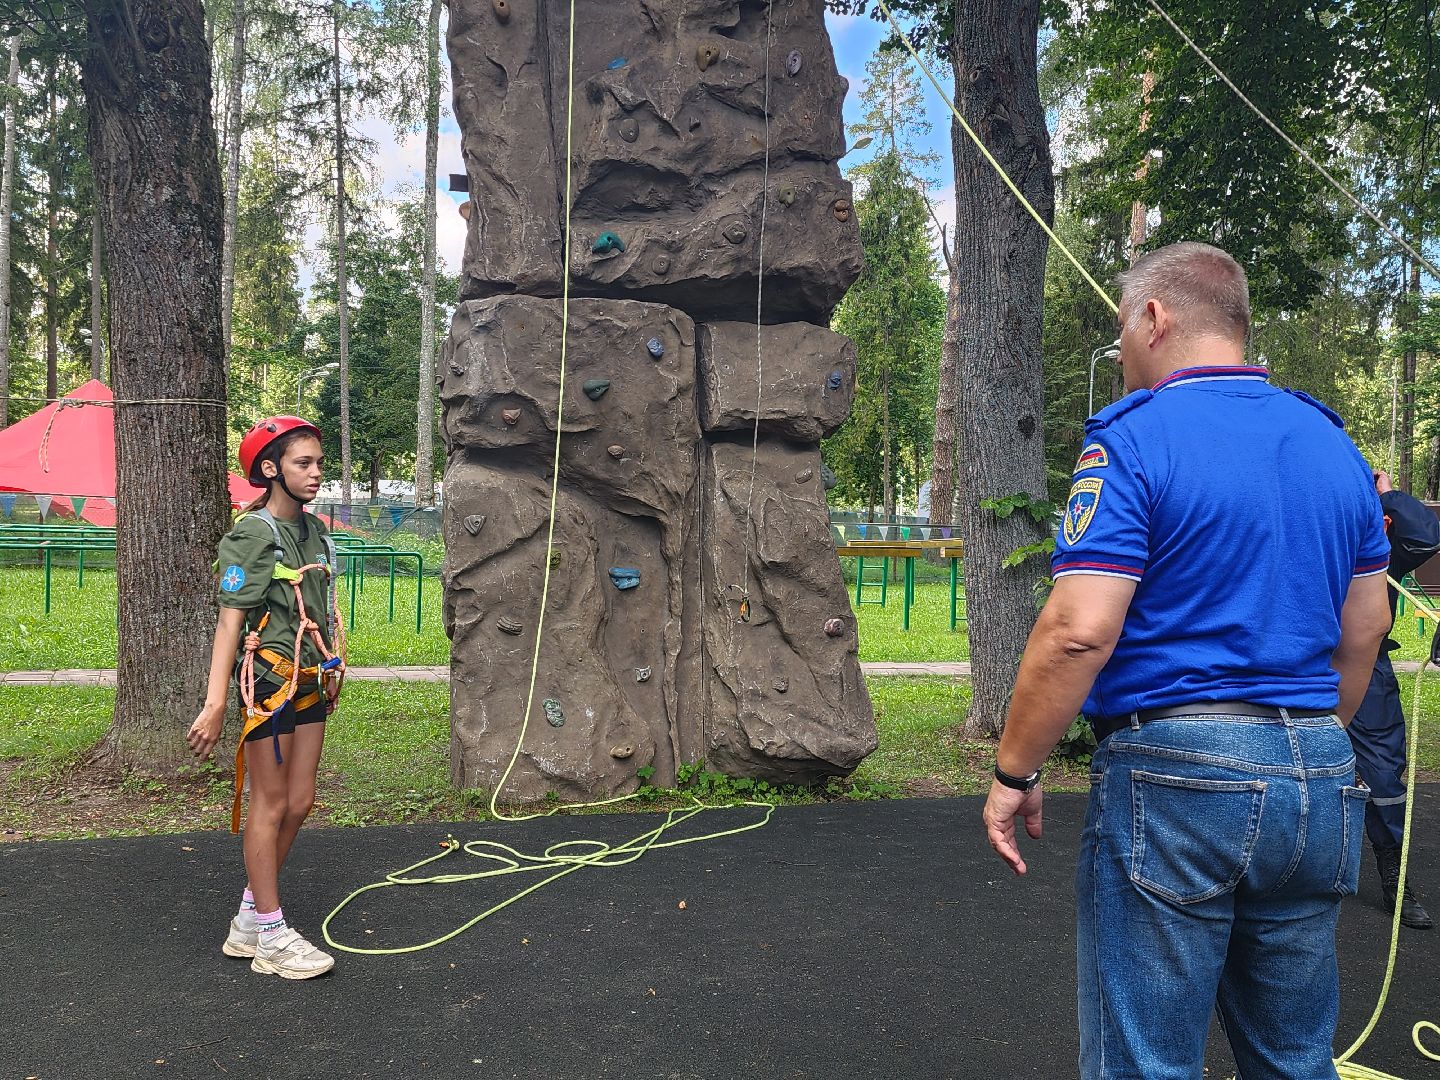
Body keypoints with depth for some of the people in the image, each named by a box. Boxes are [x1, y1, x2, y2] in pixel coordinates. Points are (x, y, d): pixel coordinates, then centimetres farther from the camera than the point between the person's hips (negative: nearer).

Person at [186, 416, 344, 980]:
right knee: (270, 805, 1)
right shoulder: (252, 534, -13)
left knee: (298, 803, 11)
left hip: (310, 680, 8)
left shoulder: (314, 530, 10)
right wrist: (215, 705, -20)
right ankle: (271, 938, 13)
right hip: (269, 678, -8)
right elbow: (230, 621, -17)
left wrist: (330, 671, 19)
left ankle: (248, 921, 25)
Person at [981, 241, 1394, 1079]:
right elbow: (1365, 628, 16)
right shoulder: (1333, 442, 11)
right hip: (1319, 781, 8)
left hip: (1174, 770, -7)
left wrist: (1014, 772, -9)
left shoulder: (1133, 440, -11)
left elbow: (1079, 632, -19)